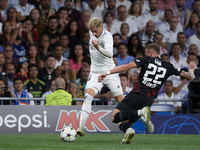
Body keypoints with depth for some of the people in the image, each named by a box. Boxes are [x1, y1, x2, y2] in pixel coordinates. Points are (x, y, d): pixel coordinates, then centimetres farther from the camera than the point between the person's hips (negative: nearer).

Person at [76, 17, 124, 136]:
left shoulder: (107, 37, -19)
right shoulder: (92, 33, 1)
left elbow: (109, 53, -39)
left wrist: (98, 48, -55)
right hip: (95, 73, 4)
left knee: (121, 100, -4)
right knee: (88, 94, -20)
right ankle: (81, 127, -32)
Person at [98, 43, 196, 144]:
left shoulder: (146, 60, 6)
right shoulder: (168, 67, 14)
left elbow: (126, 67, -5)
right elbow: (189, 77, 20)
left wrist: (107, 73, -7)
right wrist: (191, 70, 44)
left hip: (137, 94, -4)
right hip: (148, 100, 4)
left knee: (114, 117, -2)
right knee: (124, 120, 16)